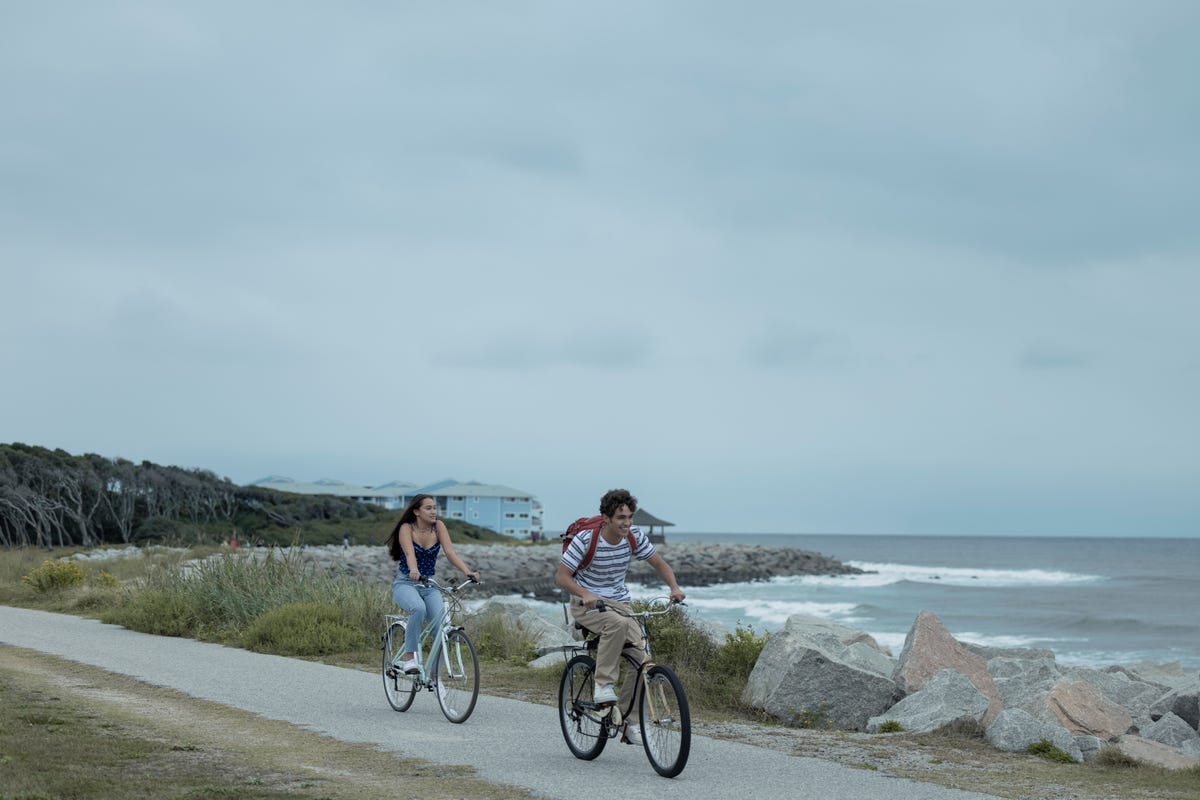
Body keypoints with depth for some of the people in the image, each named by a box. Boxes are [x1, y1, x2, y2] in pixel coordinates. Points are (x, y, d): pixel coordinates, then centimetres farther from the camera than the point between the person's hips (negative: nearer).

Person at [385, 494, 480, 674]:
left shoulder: (439, 527, -1)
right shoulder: (406, 528, -11)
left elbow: (450, 552, -14)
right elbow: (409, 553, -29)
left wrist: (467, 572, -30)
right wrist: (414, 570, -51)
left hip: (429, 586, 4)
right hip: (405, 584, -4)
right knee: (419, 608, -37)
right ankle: (409, 655, -24)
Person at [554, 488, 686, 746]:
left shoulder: (634, 536, -7)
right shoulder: (586, 539, -19)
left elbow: (659, 564, 4)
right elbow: (561, 576, -17)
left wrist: (674, 587, -15)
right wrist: (585, 594, -36)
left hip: (619, 603, 5)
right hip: (587, 605, -4)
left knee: (639, 656, -14)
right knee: (619, 624, -37)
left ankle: (629, 723, -3)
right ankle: (603, 685, -26)